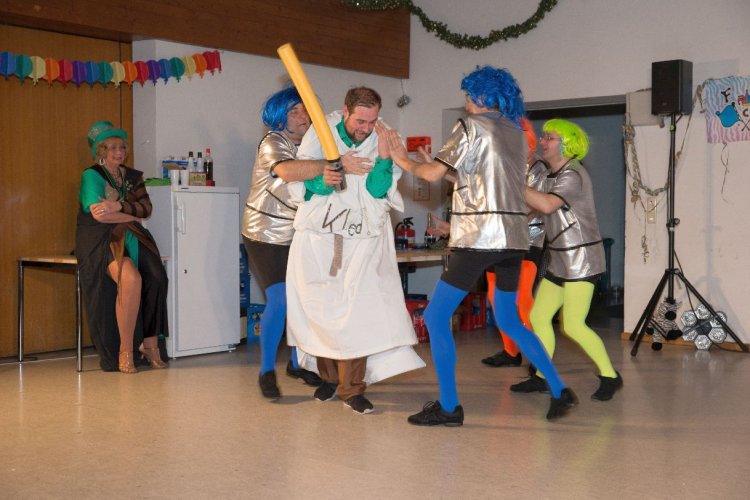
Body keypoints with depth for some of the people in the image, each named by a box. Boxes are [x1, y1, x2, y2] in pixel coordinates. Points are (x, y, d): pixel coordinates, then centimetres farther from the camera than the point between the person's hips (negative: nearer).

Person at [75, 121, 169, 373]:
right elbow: (98, 213, -13)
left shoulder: (133, 176, 18)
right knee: (131, 278, -31)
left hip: (130, 237, 5)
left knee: (156, 277, -23)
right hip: (100, 239, -5)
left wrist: (118, 206, -14)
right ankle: (125, 351, -20)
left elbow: (147, 208, 2)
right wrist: (132, 214, -1)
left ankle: (150, 344, -11)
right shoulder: (92, 175, 1)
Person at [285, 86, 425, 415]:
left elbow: (378, 190, -10)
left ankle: (352, 387, -1)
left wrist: (383, 155, -24)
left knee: (358, 311, -9)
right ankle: (329, 375, 26)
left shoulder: (382, 141, -2)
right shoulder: (320, 134, -3)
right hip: (318, 236, 1)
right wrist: (324, 180, -27)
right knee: (322, 309, 6)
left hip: (362, 237, -1)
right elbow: (306, 185, -5)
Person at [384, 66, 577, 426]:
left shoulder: (472, 126, -3)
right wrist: (430, 162, 26)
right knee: (510, 321, 20)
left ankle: (448, 407, 1)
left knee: (436, 317, 1)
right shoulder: (516, 133, 18)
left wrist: (404, 160, 12)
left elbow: (433, 174, -7)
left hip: (478, 241, -8)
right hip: (514, 239, 8)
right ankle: (559, 391, 15)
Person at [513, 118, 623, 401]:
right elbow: (534, 208, 12)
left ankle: (609, 376, 3)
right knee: (538, 316, 6)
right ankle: (541, 377, 15)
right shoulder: (549, 176, 14)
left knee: (573, 325, -11)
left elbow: (547, 205, -31)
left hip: (581, 258, -9)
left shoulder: (572, 175, -15)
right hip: (559, 260, 9)